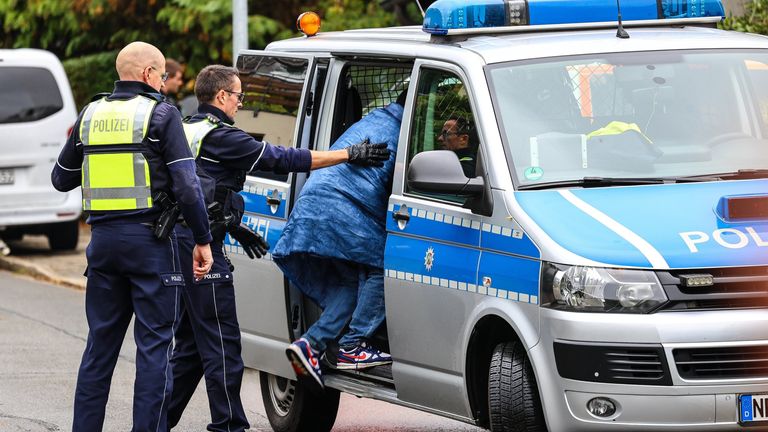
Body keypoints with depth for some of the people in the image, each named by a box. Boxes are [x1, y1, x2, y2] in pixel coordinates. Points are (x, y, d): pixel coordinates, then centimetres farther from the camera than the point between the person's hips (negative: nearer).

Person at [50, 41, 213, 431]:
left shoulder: (90, 116, 9)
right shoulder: (160, 115, -6)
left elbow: (61, 179, 18)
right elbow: (186, 186, -12)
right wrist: (202, 240, -6)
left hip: (103, 239, 5)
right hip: (150, 238, -5)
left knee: (100, 344, 13)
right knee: (154, 344, -1)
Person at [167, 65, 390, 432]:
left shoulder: (185, 130, 17)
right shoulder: (220, 136, -12)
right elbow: (282, 159, -14)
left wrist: (233, 226, 26)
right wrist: (349, 155, -12)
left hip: (177, 241, 10)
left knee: (191, 343, 16)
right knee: (221, 342, -6)